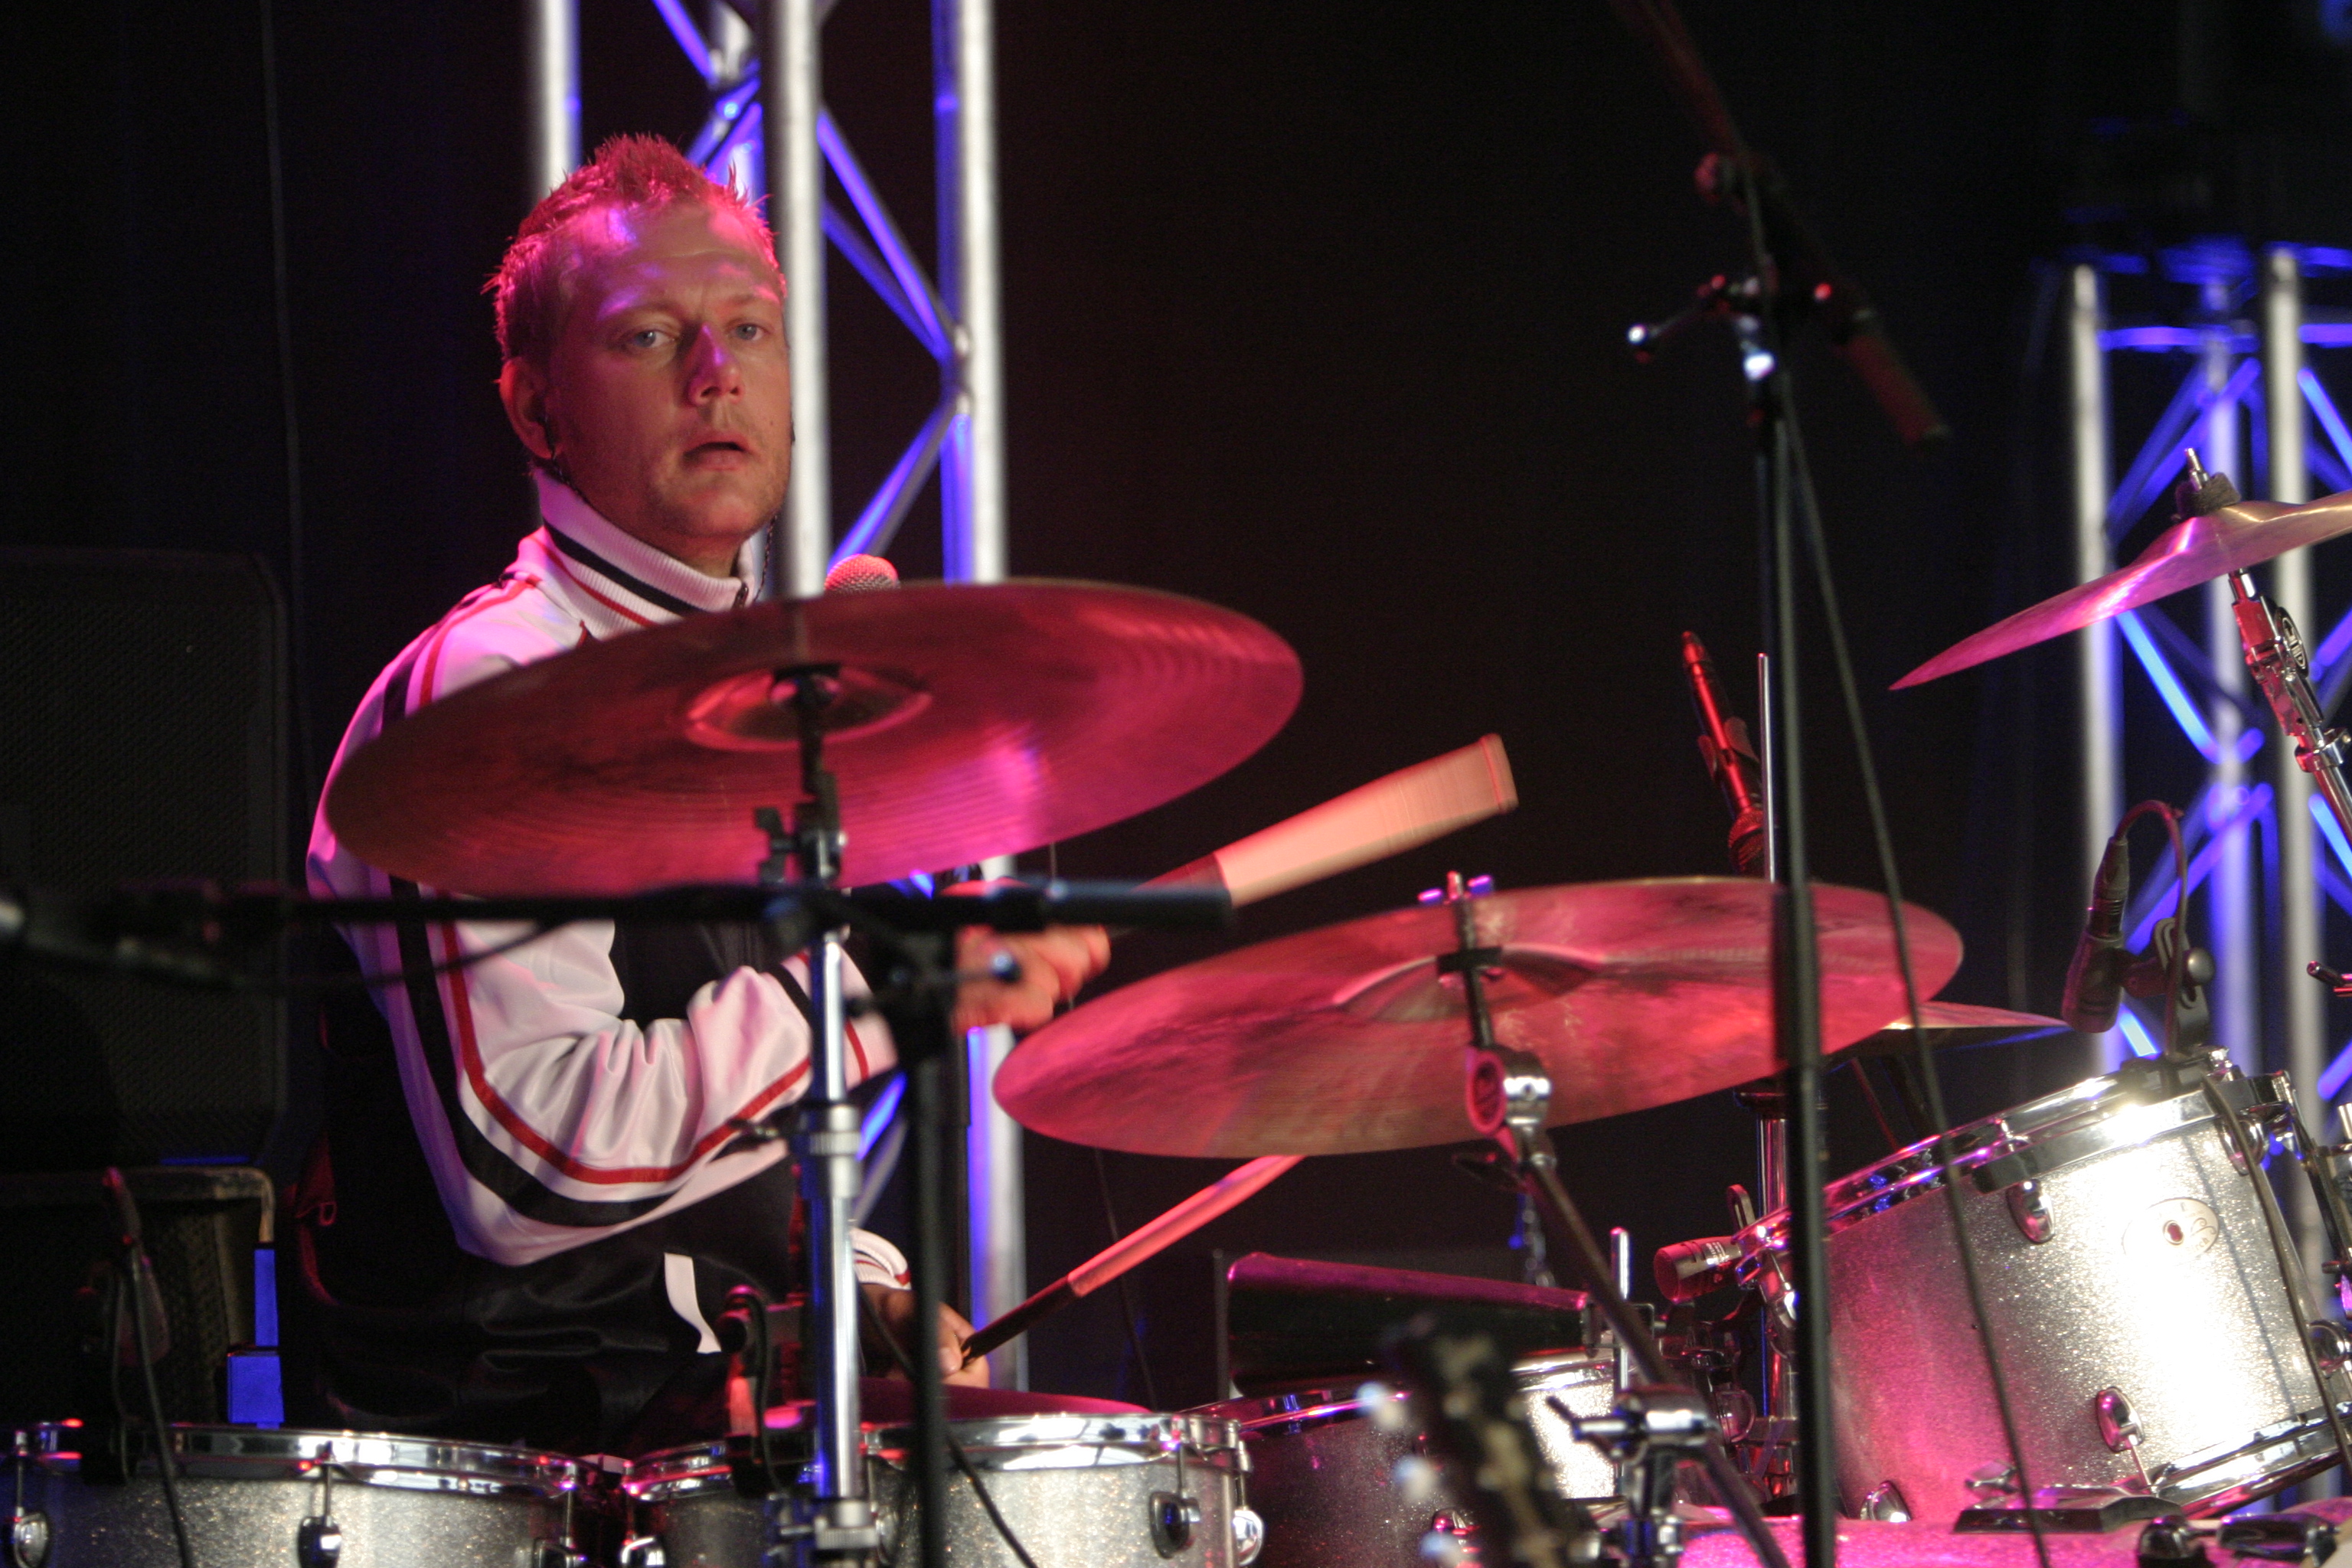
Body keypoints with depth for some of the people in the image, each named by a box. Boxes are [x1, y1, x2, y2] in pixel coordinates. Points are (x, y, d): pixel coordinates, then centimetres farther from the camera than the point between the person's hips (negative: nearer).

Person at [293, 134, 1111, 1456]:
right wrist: (897, 986, -21)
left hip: (714, 1413, 9)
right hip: (494, 1455, -9)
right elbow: (524, 1163, -25)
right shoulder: (485, 694, -14)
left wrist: (872, 1293, 11)